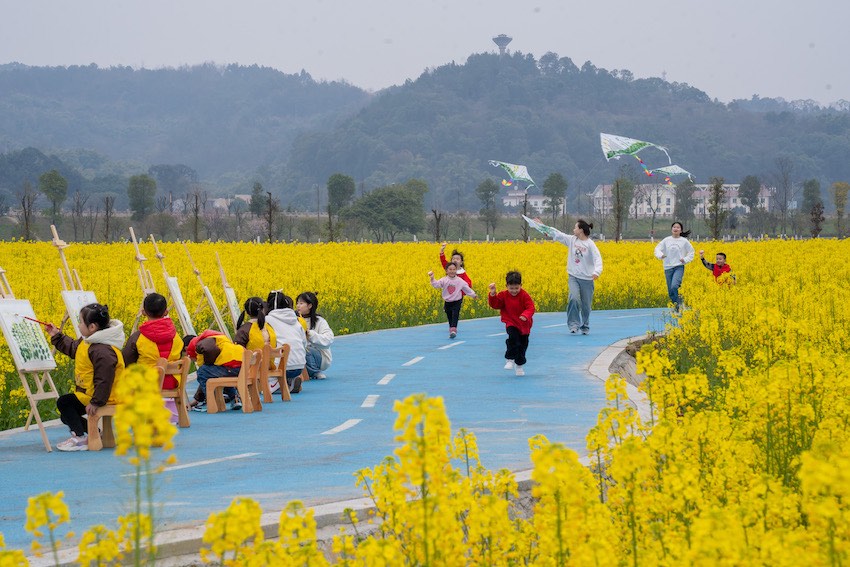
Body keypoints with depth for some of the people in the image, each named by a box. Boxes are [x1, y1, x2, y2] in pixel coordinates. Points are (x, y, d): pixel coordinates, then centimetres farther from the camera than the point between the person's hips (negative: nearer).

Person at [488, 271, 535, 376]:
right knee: (513, 337, -28)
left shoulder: (524, 295, -13)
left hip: (524, 324, 0)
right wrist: (492, 295, -23)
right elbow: (495, 305, -5)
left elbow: (530, 307, -21)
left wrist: (525, 315, -41)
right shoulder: (503, 295, -6)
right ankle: (510, 359, -16)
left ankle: (519, 365, 30)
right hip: (511, 323, 0)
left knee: (523, 344, 9)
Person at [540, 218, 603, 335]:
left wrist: (597, 271, -39)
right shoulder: (571, 239, 3)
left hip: (587, 278, -3)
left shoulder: (590, 244, -12)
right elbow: (558, 234, 10)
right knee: (574, 299, -21)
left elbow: (597, 259, -22)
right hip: (573, 277, 3)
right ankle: (574, 324, -14)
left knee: (586, 305, 7)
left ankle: (585, 327, 27)